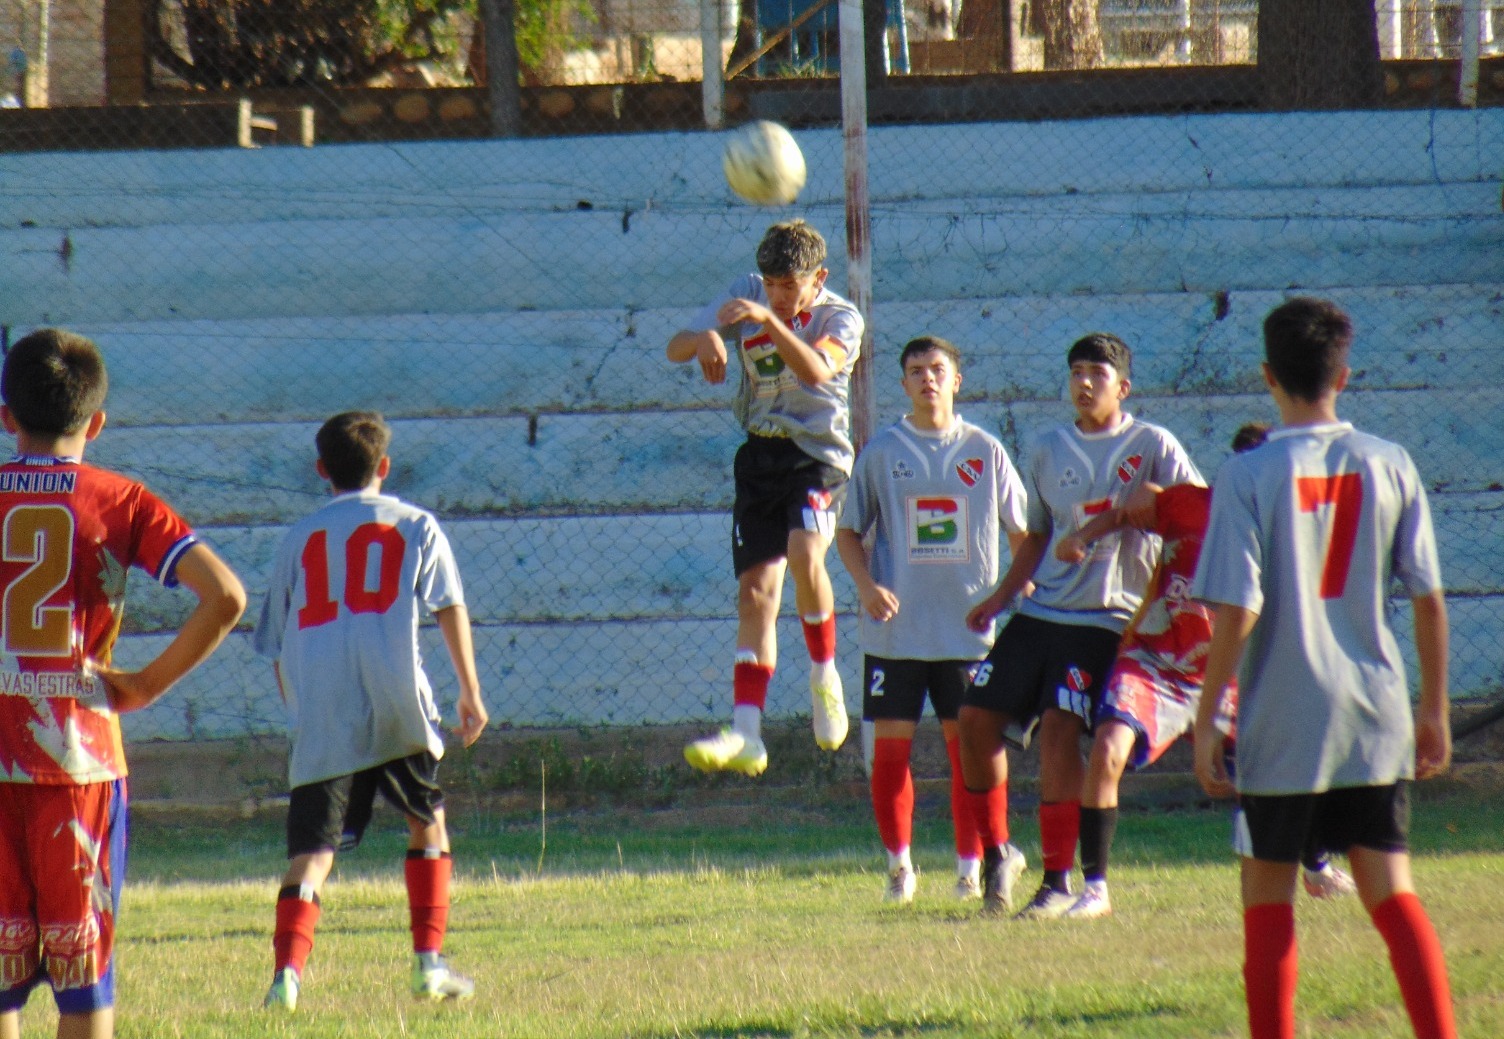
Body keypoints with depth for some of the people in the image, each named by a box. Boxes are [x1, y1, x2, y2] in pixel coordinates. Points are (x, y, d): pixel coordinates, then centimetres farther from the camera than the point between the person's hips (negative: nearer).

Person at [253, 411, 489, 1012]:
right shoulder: (414, 526, 13)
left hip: (319, 717, 1)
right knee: (428, 824, 19)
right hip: (396, 709, -1)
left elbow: (276, 645, 18)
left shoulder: (300, 539, 18)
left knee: (312, 850, -4)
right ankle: (430, 965, 13)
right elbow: (450, 607, 5)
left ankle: (287, 972, -25)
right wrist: (470, 691, 8)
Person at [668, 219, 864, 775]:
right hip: (761, 455, 4)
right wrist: (705, 338, -23)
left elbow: (816, 371, -30)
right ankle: (746, 735, -7)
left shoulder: (841, 318, -9)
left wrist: (769, 320, -43)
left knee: (804, 553, -31)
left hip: (818, 455, -4)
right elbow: (676, 347, 0)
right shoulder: (748, 295, 2)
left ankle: (824, 673, -7)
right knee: (755, 592, -3)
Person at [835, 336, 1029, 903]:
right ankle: (899, 865, 11)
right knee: (891, 746, 0)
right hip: (895, 629, 0)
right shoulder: (882, 452, 3)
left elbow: (1019, 530, 12)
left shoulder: (985, 451, 5)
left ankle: (972, 864, 9)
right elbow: (849, 531, 8)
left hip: (967, 626, 0)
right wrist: (866, 585, -9)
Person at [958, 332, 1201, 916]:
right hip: (1040, 611, 5)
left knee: (1059, 728, -19)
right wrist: (1000, 598, 11)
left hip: (1104, 619, -5)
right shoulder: (1048, 452, 13)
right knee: (977, 716, -4)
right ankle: (994, 857, 14)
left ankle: (1059, 882, -10)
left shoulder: (1152, 447, -1)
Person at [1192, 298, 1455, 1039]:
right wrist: (1434, 709, 14)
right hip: (1375, 715, 3)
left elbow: (1236, 612, -13)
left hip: (1283, 723, -3)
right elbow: (1429, 598, 4)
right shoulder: (1389, 466, 1)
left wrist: (1206, 724, -6)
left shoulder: (1250, 475, -9)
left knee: (1267, 901, 9)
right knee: (1392, 894, 6)